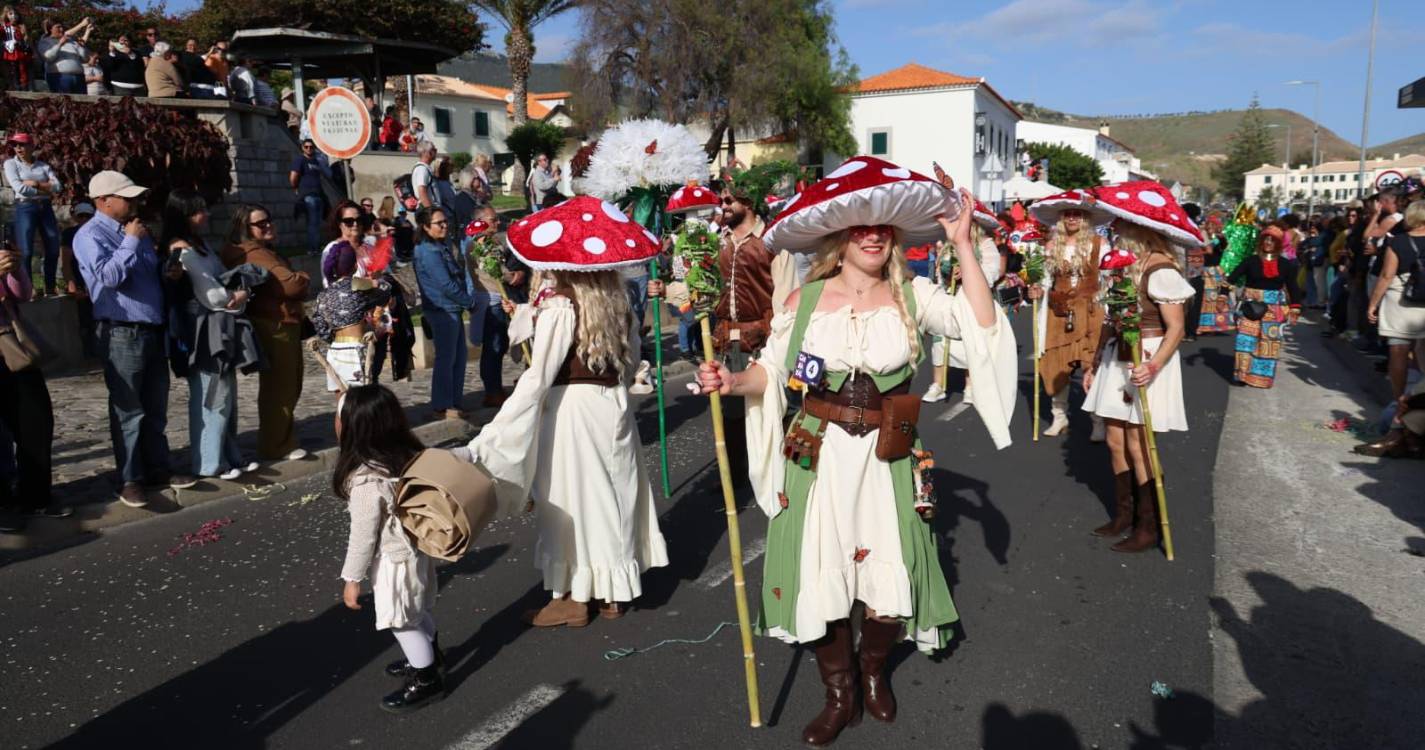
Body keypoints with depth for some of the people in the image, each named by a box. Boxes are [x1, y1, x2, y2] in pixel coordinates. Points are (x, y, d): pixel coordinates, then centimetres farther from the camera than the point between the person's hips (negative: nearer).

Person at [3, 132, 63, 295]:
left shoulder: (43, 166, 10)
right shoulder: (11, 163, 3)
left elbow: (58, 186, -3)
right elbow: (19, 187, -11)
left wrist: (35, 183, -12)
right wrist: (45, 190, -7)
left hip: (46, 208, 3)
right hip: (25, 208, -3)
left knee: (53, 250, 5)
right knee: (26, 252, -6)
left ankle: (50, 289, 18)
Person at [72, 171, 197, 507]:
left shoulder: (136, 231, 17)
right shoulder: (90, 236, -9)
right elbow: (110, 275, -25)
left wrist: (167, 274, 7)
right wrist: (131, 241, -15)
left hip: (154, 329, 8)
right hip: (122, 333, -8)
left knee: (155, 408, 13)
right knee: (128, 410, -2)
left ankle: (157, 469, 22)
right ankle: (129, 479, 6)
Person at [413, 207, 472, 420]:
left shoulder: (443, 247, 15)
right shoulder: (429, 252, -16)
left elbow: (458, 275, 16)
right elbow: (446, 285, -20)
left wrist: (466, 301, 1)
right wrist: (469, 302, -9)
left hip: (452, 310, 10)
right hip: (442, 311, -10)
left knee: (459, 355, 13)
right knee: (446, 358, -3)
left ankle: (455, 403, 22)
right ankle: (442, 407, 6)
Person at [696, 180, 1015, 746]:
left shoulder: (912, 295, -1)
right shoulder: (806, 299, 0)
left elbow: (981, 325, -14)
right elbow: (772, 369, 4)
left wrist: (962, 246, -16)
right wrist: (733, 381, -17)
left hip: (885, 459, 0)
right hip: (817, 456, 0)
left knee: (890, 573, 3)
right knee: (819, 574, 3)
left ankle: (874, 669, 36)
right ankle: (841, 694, 27)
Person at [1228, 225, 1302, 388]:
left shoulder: (1285, 264, 4)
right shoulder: (1251, 261, -1)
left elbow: (1293, 287, 7)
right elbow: (1234, 276, -10)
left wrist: (1294, 310, 2)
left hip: (1274, 309, 1)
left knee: (1269, 342, 2)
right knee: (1246, 340, -5)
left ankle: (1263, 377, 11)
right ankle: (1242, 375, 2)